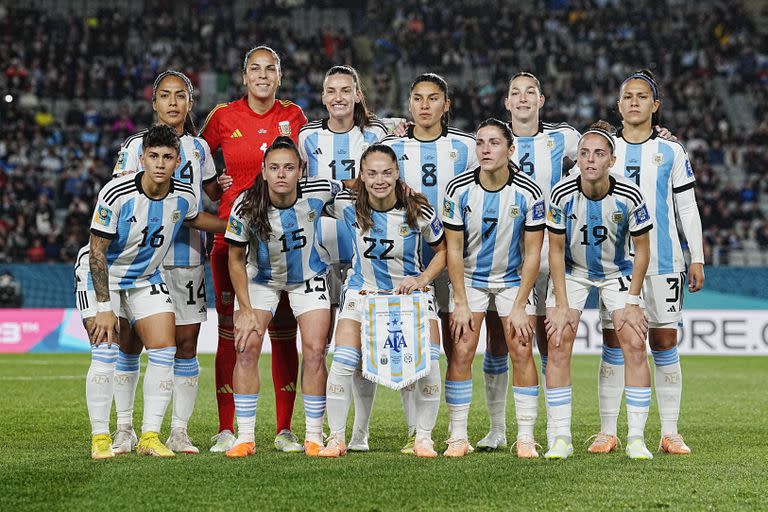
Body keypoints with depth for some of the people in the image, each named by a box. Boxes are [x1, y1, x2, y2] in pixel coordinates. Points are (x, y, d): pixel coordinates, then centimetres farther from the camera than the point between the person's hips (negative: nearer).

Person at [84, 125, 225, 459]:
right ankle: (100, 438, -4)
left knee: (164, 352, -7)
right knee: (106, 354, -15)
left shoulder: (184, 196, -12)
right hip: (103, 276, -4)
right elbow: (97, 253, -21)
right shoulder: (116, 194, -27)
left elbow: (194, 218, 16)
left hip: (147, 279, 5)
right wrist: (105, 308, -23)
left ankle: (150, 436, 1)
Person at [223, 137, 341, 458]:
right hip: (260, 279, 0)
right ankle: (245, 437, -4)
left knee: (314, 351, -8)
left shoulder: (317, 193, -25)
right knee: (247, 347, -11)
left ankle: (314, 437, 3)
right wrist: (246, 309, -13)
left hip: (308, 278, 0)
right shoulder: (246, 206, -26)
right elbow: (236, 259, -13)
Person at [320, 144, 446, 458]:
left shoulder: (418, 211, -17)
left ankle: (423, 438, 2)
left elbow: (443, 249, -3)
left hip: (411, 289, 0)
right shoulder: (348, 206, -15)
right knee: (343, 362, -15)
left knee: (428, 362, -15)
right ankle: (336, 438, 0)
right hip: (364, 289, 0)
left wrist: (422, 279, -14)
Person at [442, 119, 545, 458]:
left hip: (514, 278, 0)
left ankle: (525, 437, -1)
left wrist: (519, 306, -14)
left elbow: (532, 254, -11)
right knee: (461, 352, -10)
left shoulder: (528, 193, -17)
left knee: (521, 352, -9)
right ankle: (458, 437, -2)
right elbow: (454, 249, -9)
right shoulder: (458, 189, -16)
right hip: (469, 276, 0)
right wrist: (461, 304, -12)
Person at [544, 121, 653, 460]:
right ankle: (561, 438, -5)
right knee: (558, 345, -12)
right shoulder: (562, 194, -22)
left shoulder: (629, 197, -23)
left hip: (617, 272, 0)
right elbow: (556, 251, -11)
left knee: (635, 344, -12)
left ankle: (636, 438, -4)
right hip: (572, 271, 0)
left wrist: (632, 302, -11)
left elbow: (641, 251, -9)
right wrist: (562, 305, -14)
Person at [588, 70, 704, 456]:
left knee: (665, 343, 0)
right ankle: (608, 432, 4)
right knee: (613, 343, -1)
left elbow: (687, 208, 8)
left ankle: (670, 433, 4)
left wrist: (697, 259, 2)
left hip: (663, 260, -1)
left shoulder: (670, 151, 7)